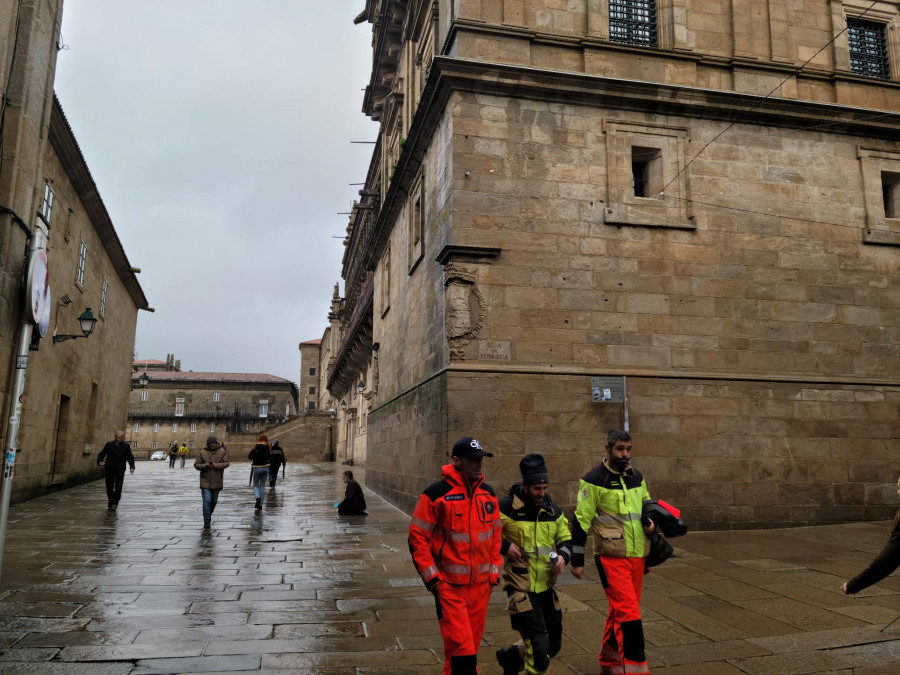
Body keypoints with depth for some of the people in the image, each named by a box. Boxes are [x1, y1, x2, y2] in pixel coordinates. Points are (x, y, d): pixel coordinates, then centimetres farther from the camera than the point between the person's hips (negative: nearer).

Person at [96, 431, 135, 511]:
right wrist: (99, 462, -12)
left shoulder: (126, 446, 1)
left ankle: (115, 503, 7)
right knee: (109, 487, 3)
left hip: (120, 470, -1)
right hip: (109, 469, 1)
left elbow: (130, 457, 9)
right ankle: (110, 503, 22)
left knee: (118, 487, -9)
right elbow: (102, 454, 8)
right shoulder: (109, 444, 1)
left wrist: (132, 467, -5)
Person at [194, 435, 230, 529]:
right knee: (207, 501, -10)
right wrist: (205, 465, -19)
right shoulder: (202, 452, -3)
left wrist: (217, 465, -20)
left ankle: (209, 515, 39)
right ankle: (206, 521, -6)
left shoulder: (222, 452, -1)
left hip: (217, 481, 2)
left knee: (214, 500, 14)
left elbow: (226, 463, -3)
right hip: (205, 481, -2)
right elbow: (196, 465, 0)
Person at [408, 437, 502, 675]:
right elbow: (418, 537, -9)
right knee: (461, 649, -8)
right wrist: (432, 578, -10)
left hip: (481, 584, 6)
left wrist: (494, 571, 12)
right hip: (449, 585, -5)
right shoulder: (436, 494, -12)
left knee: (471, 645, 15)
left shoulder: (488, 493, 6)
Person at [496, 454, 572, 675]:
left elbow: (566, 539, 14)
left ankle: (510, 657, 40)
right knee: (539, 649, -12)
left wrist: (563, 556, -6)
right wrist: (504, 546, -19)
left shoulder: (552, 509, 5)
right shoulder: (507, 507, -13)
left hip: (545, 587, 7)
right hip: (520, 588, -6)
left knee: (553, 646, 17)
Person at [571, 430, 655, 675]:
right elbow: (581, 521, -10)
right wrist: (577, 560, -9)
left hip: (637, 556, 7)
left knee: (620, 610, 16)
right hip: (611, 557, -6)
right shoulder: (594, 480, -11)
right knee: (628, 612, -11)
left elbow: (647, 504, 26)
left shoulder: (637, 477, 9)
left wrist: (650, 521, 3)